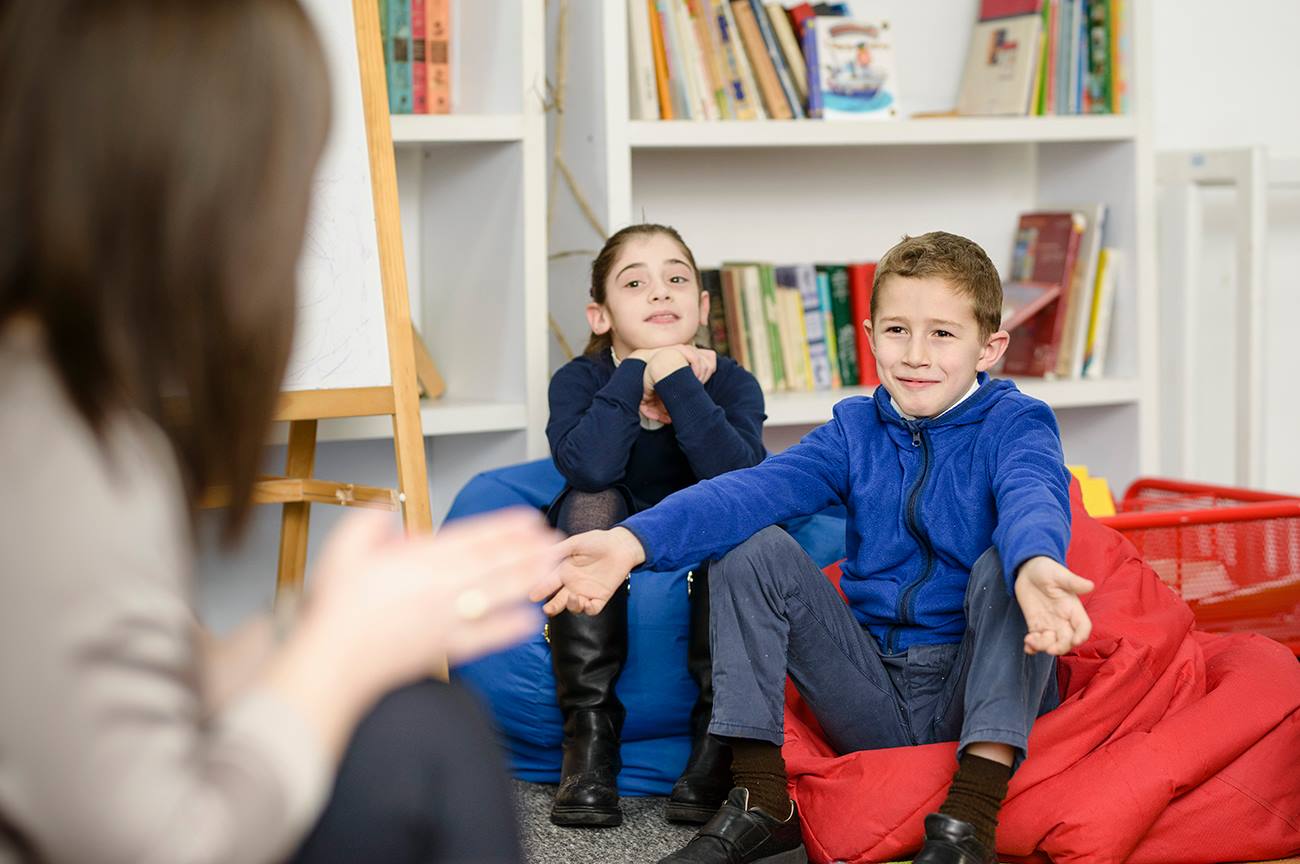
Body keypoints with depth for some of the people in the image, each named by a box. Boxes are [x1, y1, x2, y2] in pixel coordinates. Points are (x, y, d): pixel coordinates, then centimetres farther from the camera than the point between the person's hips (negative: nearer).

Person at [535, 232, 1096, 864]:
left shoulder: (1014, 424, -3)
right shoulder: (856, 428, 8)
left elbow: (1032, 498, -29)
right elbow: (755, 490, -10)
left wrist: (1035, 566, -55)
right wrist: (632, 541, -29)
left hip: (975, 694, -4)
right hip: (873, 696, 4)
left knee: (1004, 566, -29)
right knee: (754, 552, -10)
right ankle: (761, 804, -14)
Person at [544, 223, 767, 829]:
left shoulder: (731, 382, -12)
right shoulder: (579, 380, -12)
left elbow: (739, 476, -32)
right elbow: (589, 469, -32)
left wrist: (677, 382, -31)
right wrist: (635, 374, -29)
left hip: (709, 579, 0)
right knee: (594, 504, -29)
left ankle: (720, 735, -23)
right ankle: (589, 733, -26)